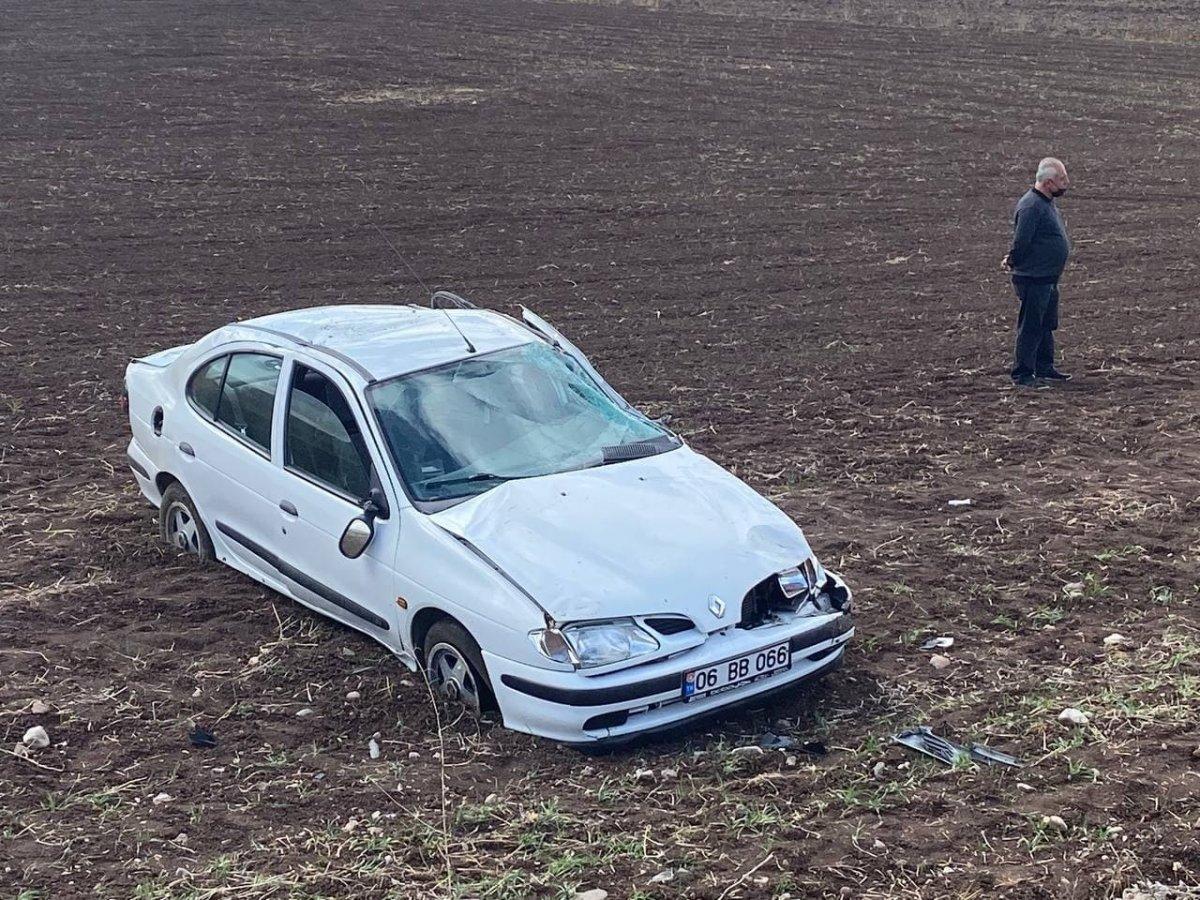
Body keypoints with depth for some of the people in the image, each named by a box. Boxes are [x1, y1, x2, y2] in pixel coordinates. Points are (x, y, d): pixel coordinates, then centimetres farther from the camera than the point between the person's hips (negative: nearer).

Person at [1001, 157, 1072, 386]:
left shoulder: (1047, 203, 12)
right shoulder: (1031, 207, -22)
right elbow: (1020, 241, -23)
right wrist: (1012, 262, -8)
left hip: (1048, 279, 10)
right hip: (1033, 279, -10)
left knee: (1047, 325, 19)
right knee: (1030, 327, -4)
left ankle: (1045, 367, 31)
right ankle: (1022, 374, 3)